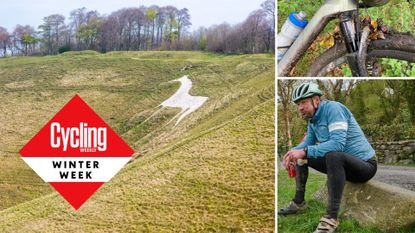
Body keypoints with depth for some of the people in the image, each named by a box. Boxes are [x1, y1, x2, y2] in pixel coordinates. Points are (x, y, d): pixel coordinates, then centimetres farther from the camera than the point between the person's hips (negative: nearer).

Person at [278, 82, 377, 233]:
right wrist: (293, 152, -8)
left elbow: (338, 144, -31)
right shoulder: (312, 120, 7)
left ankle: (331, 218, -36)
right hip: (340, 163, 9)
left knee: (334, 155, -39)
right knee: (300, 155, 9)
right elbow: (308, 142, 15)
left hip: (365, 165, -9)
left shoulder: (332, 108, -20)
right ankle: (299, 202, 14)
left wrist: (304, 152, -32)